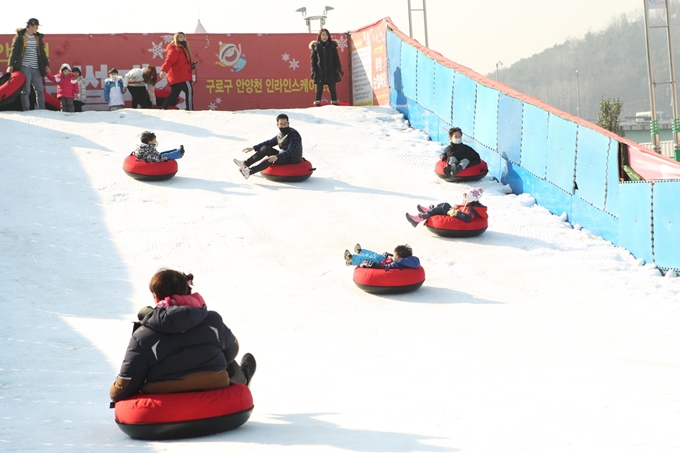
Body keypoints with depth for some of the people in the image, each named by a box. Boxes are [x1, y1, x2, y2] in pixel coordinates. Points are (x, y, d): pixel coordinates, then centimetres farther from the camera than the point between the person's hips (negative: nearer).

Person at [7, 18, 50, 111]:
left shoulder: (38, 38, 14)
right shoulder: (20, 37, -1)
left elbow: (42, 53, 17)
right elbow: (14, 52, -4)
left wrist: (46, 65, 7)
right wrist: (11, 65, -14)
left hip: (36, 68, 5)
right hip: (24, 67, -5)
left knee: (40, 90, 4)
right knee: (26, 91, -6)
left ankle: (42, 110, 11)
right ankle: (26, 111, -4)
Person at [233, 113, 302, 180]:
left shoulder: (294, 135, -21)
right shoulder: (281, 134, 7)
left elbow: (290, 151, -32)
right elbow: (270, 142, 19)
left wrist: (277, 157, -46)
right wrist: (253, 148, 15)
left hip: (293, 161, -9)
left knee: (271, 160, -31)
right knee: (265, 148, -2)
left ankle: (250, 172, -32)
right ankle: (246, 163, -4)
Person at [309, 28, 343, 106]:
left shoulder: (332, 45, 6)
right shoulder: (316, 46, 3)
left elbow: (336, 58, 8)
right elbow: (313, 59, 3)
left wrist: (339, 68, -2)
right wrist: (313, 71, -5)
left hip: (331, 71, 1)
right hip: (320, 72, -1)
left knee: (332, 88, 2)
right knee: (319, 89, 0)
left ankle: (334, 101, 7)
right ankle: (317, 102, 3)